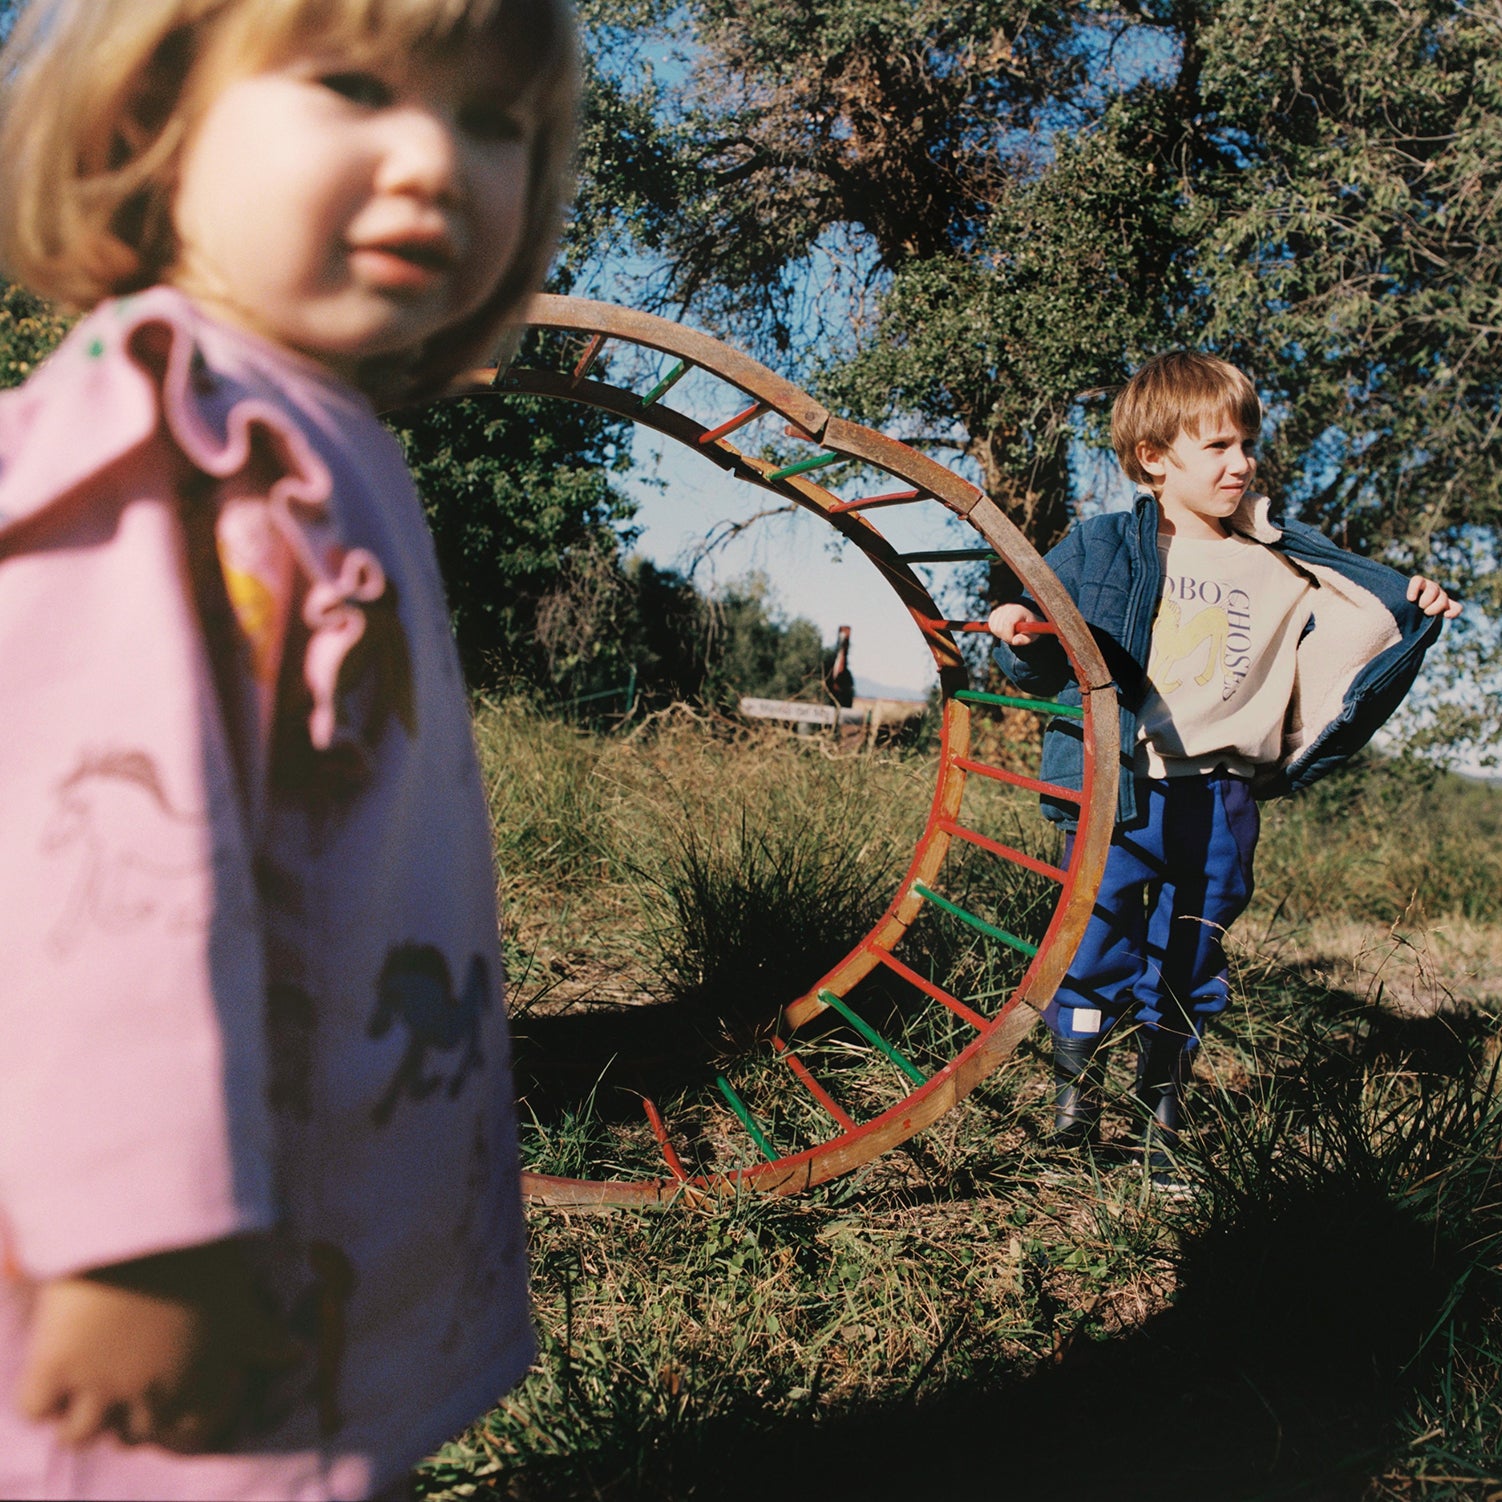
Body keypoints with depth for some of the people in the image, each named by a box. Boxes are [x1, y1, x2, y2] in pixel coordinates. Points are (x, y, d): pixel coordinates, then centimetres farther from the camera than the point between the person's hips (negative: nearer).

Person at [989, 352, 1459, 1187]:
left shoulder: (1284, 568, 8)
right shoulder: (1099, 550, 2)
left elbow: (1346, 642, 13)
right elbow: (1048, 669, 4)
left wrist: (1410, 615, -2)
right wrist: (1023, 641, -17)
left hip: (1219, 798, 3)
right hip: (1117, 789, -2)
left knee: (1188, 965, 10)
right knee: (1096, 951, -2)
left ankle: (1162, 1124, 27)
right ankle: (1073, 1112, 19)